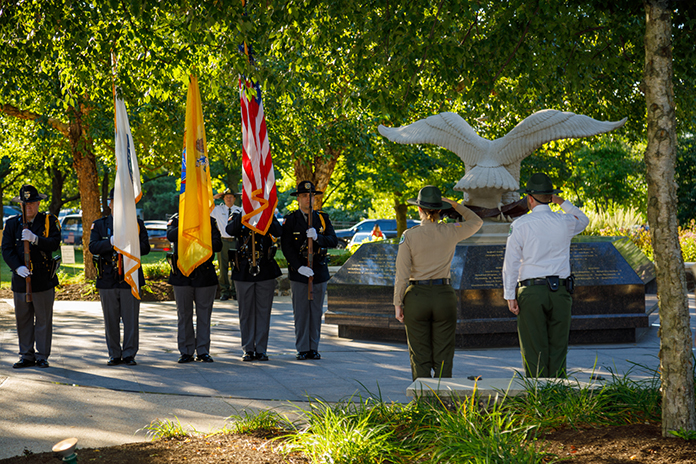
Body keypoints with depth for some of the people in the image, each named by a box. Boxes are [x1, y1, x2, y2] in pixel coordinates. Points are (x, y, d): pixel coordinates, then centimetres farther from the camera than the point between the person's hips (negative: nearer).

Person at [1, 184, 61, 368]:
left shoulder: (49, 221, 2)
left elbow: (54, 243, -12)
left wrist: (35, 239, -27)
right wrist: (18, 267, -17)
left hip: (44, 279, -2)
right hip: (21, 280, 2)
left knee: (43, 320, 3)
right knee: (23, 319, 7)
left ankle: (42, 356, 11)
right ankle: (27, 356, 16)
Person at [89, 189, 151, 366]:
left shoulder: (137, 224, 9)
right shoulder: (99, 225, 10)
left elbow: (145, 247, -1)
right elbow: (93, 247, -5)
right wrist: (110, 242, -22)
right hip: (107, 279, 1)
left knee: (131, 319, -1)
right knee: (111, 320, 5)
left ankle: (129, 354, 7)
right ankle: (114, 355, 13)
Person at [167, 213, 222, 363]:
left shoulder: (210, 221, 7)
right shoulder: (176, 220, 6)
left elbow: (218, 244, -4)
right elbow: (170, 236, -15)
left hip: (205, 274, 0)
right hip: (182, 275, 0)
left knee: (204, 314, 3)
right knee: (184, 314, 4)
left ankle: (203, 351, 11)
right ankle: (186, 352, 12)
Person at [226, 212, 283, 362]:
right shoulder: (238, 217, 5)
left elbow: (278, 231, -14)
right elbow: (230, 230, -17)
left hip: (265, 271, 0)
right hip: (244, 271, 0)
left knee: (263, 311, 2)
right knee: (246, 312, 4)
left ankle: (261, 350, 8)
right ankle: (248, 350, 11)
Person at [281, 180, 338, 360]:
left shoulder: (322, 218, 9)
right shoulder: (290, 220, 1)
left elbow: (334, 241, -1)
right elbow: (286, 247, -5)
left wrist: (317, 237, -20)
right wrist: (299, 267, -16)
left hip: (319, 271, 2)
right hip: (298, 272, -2)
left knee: (316, 311, 5)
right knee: (300, 312, -2)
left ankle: (314, 348, 11)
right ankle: (302, 349, 4)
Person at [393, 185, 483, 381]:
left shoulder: (409, 236, -8)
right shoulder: (450, 232, -3)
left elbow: (402, 274, -8)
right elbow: (476, 221, 18)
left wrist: (398, 304, -2)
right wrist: (455, 205, 21)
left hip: (417, 298, -1)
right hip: (444, 296, 1)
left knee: (420, 358, 5)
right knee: (443, 357, 7)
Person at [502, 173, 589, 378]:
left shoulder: (520, 225, -4)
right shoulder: (565, 222, 4)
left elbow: (511, 262, -6)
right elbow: (583, 220, 30)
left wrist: (510, 296, -3)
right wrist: (562, 202, 27)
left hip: (531, 291, -2)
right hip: (560, 291, 2)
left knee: (535, 352, 0)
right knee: (558, 350, 6)